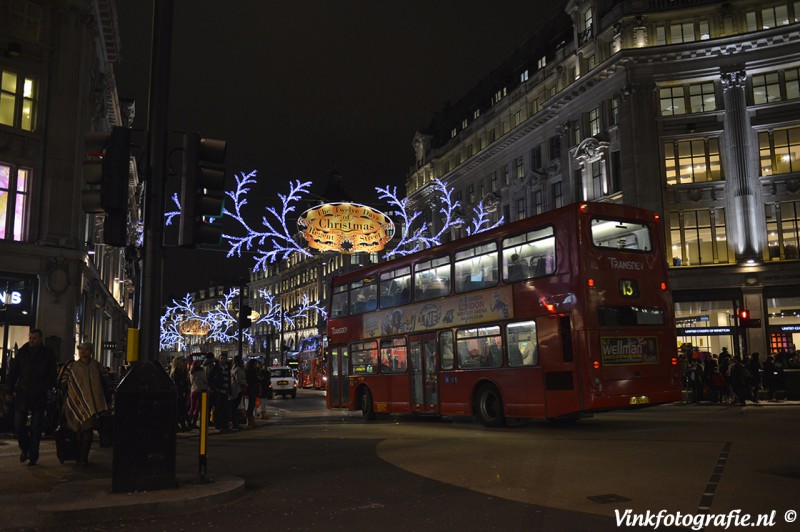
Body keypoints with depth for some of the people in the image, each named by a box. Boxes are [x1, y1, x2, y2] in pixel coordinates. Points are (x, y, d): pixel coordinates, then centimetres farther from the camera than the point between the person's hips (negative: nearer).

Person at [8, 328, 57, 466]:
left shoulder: (48, 354, 0)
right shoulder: (22, 352, 6)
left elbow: (51, 376, 0)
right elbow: (13, 372, 8)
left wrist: (43, 389, -11)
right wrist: (10, 390, 0)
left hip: (39, 397, -2)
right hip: (22, 395, 2)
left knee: (36, 428, 3)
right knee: (18, 425, 1)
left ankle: (33, 456, 14)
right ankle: (25, 449, 26)